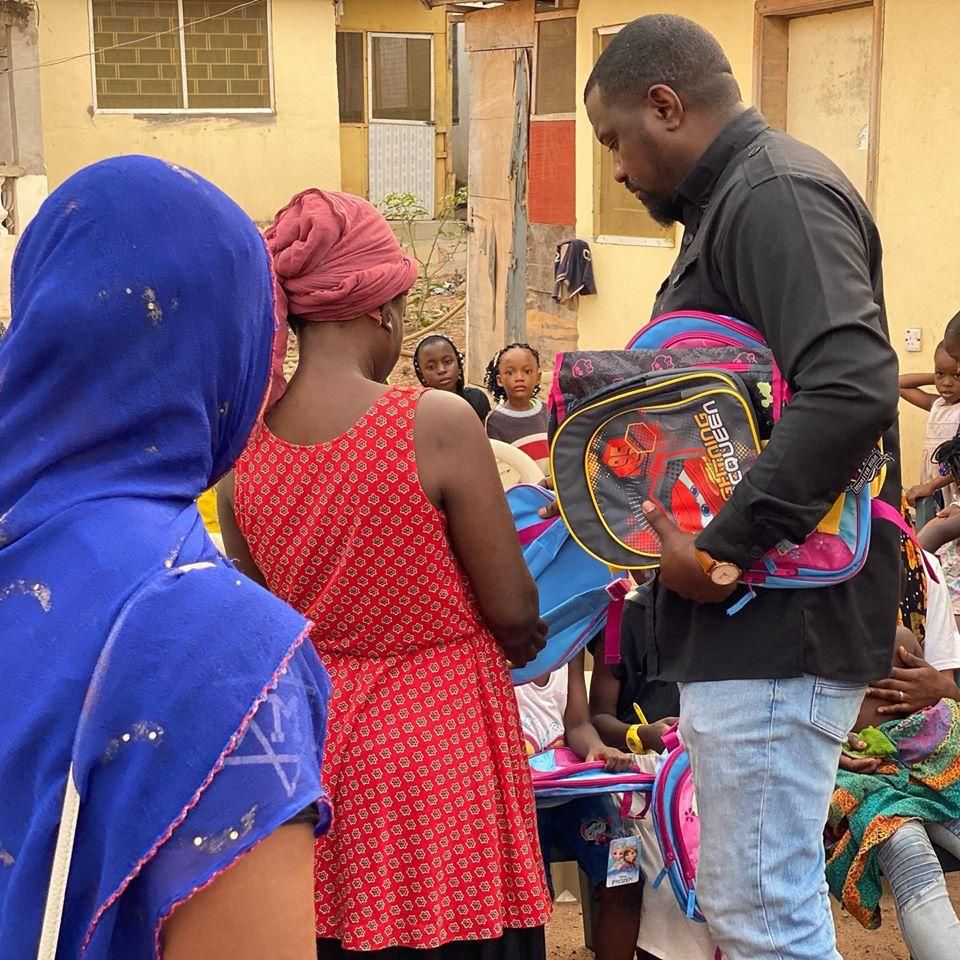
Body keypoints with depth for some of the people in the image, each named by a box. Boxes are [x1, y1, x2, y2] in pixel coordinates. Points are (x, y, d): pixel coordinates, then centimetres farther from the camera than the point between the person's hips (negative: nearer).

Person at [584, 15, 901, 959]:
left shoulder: (775, 192, -14)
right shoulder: (738, 200, 19)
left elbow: (852, 387, -28)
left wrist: (720, 552, -24)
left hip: (777, 621, -11)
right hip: (758, 618, 11)